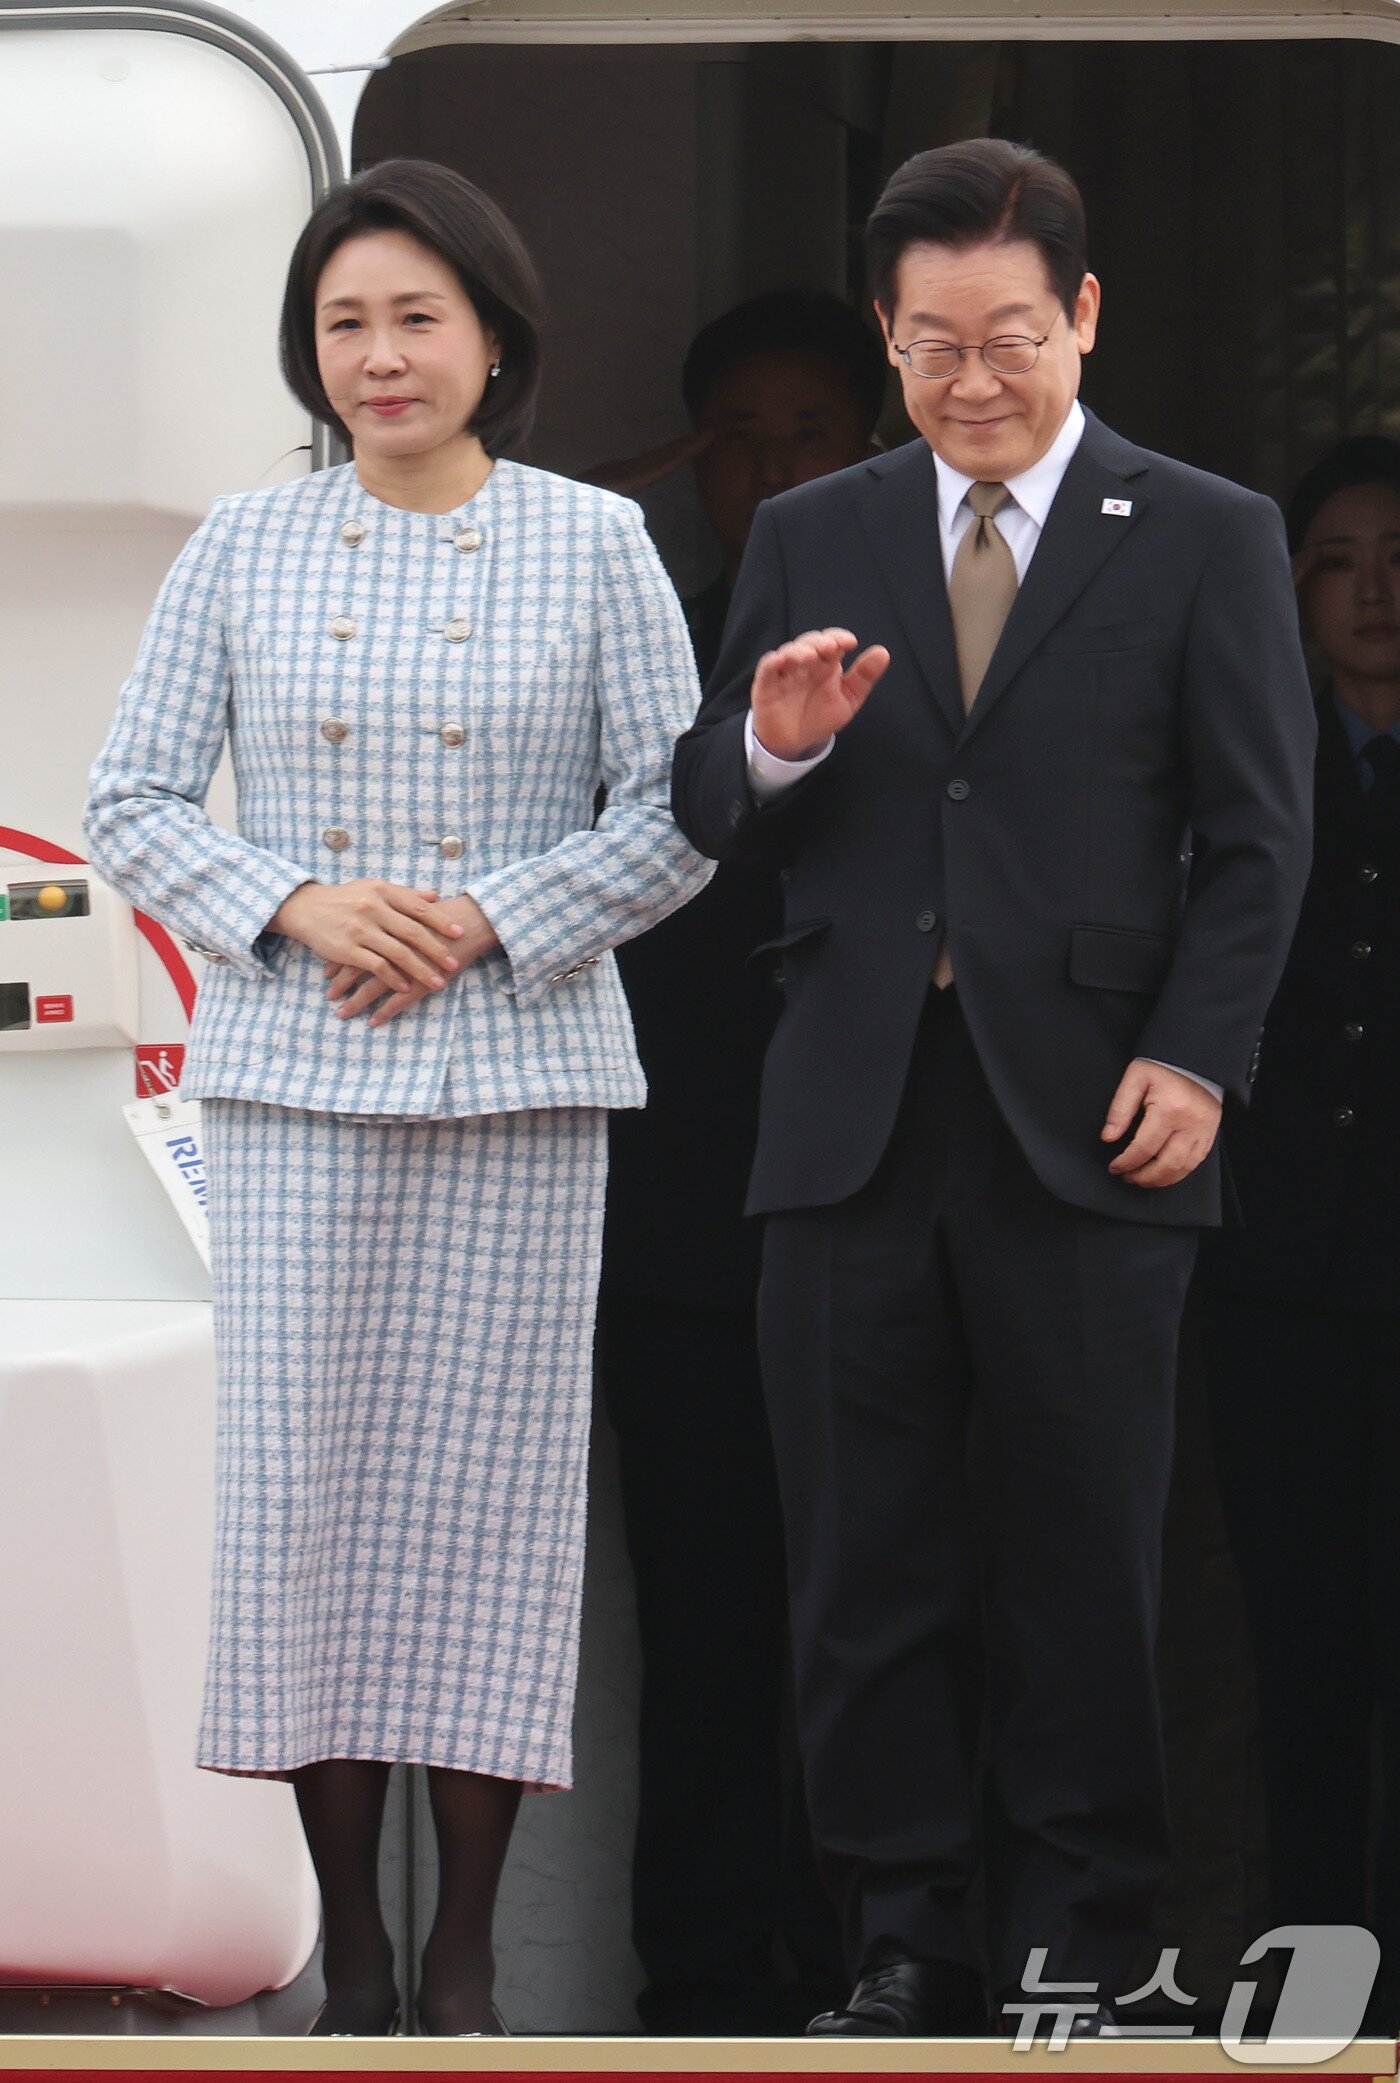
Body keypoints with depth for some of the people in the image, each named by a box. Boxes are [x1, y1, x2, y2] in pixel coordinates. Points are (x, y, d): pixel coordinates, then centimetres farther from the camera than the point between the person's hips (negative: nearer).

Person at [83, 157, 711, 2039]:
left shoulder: (593, 544, 2)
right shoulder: (244, 548, 6)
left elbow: (680, 812, 1)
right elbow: (132, 806, 6)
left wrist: (491, 921, -11)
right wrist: (297, 903, -10)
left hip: (521, 1074, -1)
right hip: (297, 1076, 1)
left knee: (491, 1488, -1)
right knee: (304, 1482, -2)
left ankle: (467, 1953, 9)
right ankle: (351, 1952, 8)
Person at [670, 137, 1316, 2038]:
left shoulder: (1205, 540, 5)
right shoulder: (809, 538, 13)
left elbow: (1255, 838, 3)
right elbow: (712, 820, 11)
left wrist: (1197, 1060, -9)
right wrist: (775, 745, -11)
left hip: (1086, 1126, -2)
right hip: (854, 1122, 2)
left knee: (1079, 1562, 2)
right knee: (869, 1564, 3)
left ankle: (1067, 1948, 12)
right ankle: (905, 1942, 11)